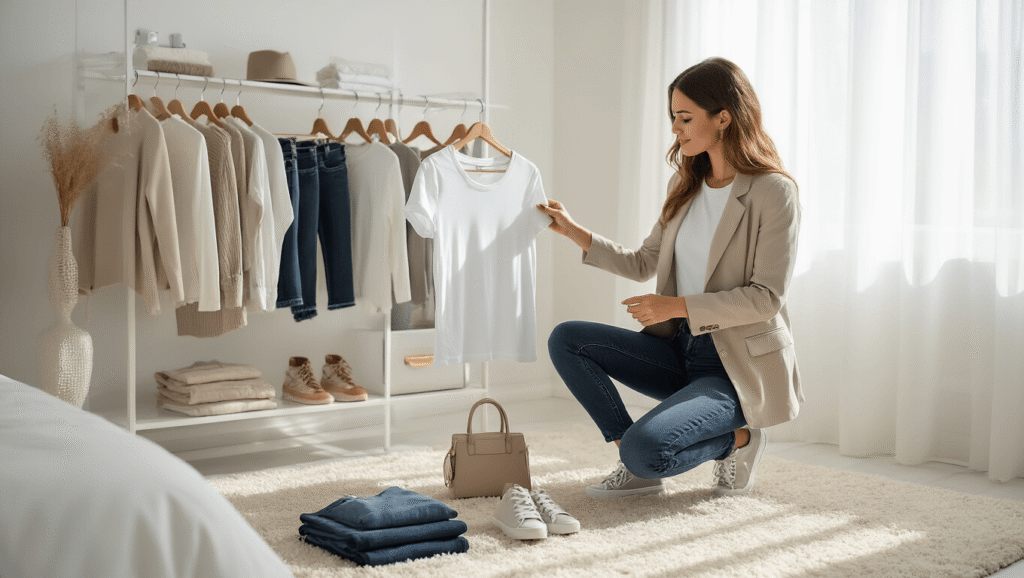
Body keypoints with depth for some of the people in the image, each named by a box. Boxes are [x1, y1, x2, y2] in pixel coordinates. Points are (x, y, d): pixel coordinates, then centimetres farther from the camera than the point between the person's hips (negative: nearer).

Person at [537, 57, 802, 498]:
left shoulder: (774, 192, -14)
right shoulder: (685, 185, 8)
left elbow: (767, 298, -17)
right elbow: (643, 264, 14)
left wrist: (679, 306, -19)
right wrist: (576, 233, 5)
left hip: (739, 366, -8)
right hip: (681, 350, 8)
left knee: (644, 449, -28)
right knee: (565, 340, -7)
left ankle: (737, 440, 3)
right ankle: (639, 470, -1)